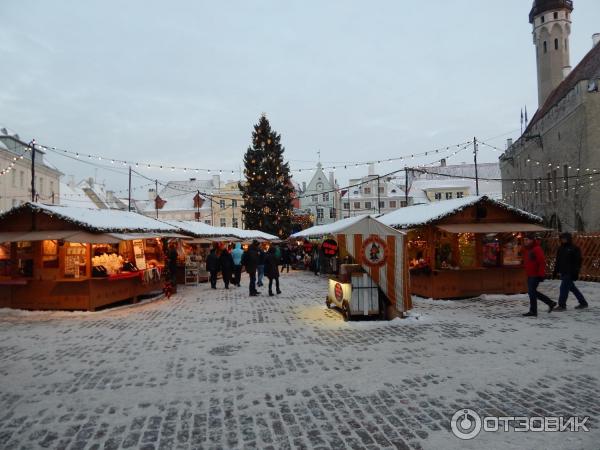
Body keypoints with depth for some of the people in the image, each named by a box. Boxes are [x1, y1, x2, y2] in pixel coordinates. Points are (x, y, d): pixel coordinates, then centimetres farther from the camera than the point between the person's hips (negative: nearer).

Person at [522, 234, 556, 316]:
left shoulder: (537, 249, -15)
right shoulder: (527, 249, 14)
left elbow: (542, 262, -20)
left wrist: (541, 275, -22)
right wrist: (527, 274, 23)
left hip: (535, 275, -10)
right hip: (530, 275, 10)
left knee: (531, 292, -6)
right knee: (533, 292, 15)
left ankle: (533, 311, 3)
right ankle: (550, 303, 27)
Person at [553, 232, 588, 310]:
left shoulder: (574, 248, -8)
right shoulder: (561, 248, 13)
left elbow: (578, 261, -12)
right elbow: (558, 261, 18)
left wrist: (576, 273, -17)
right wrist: (555, 271, 15)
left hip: (570, 272, -8)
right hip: (563, 272, 8)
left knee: (564, 288, -10)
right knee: (572, 288, 16)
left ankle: (562, 305, -5)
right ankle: (583, 302, 29)